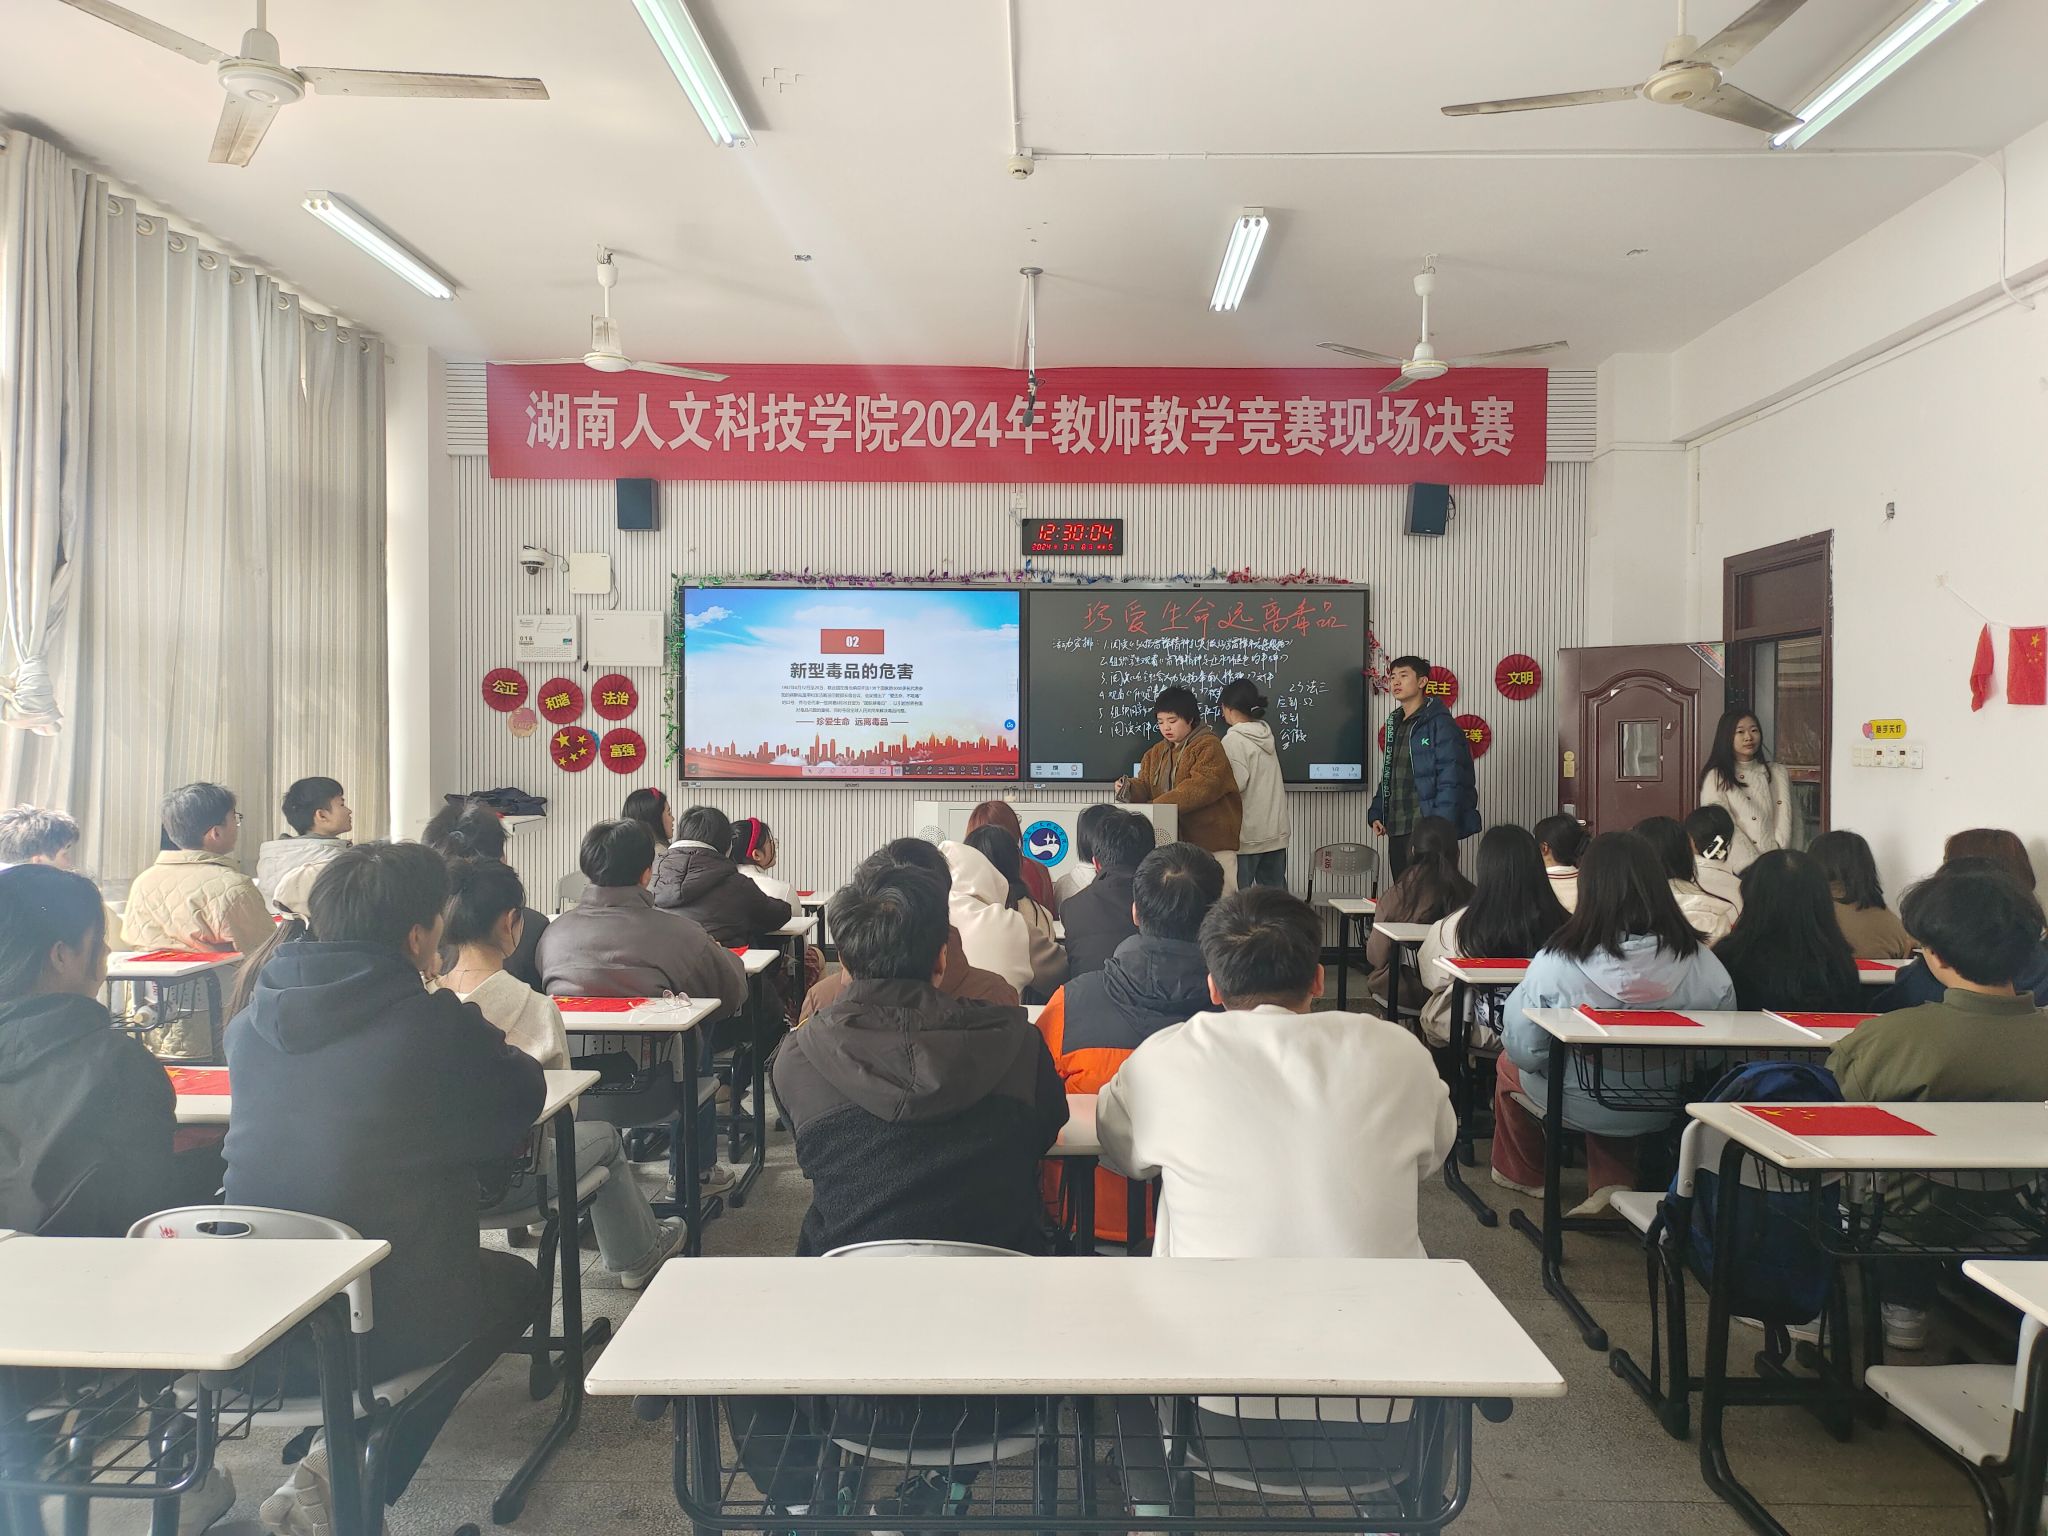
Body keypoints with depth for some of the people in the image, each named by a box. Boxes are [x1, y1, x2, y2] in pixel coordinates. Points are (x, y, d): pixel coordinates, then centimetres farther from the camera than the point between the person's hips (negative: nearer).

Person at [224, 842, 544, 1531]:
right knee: (517, 1280, 25)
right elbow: (521, 1098, 2)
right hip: (387, 1329, -7)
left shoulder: (252, 1019, 1)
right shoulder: (439, 1025, -15)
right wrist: (485, 1045, 21)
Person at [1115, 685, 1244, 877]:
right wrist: (1130, 789, -14)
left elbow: (1199, 789, -21)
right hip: (1175, 842, 6)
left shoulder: (1208, 747, -8)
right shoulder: (1156, 752, 16)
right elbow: (1145, 787, 10)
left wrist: (1157, 805, -27)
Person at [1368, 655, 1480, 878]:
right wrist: (1376, 814, 13)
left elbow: (1451, 778, -16)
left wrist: (1441, 824, -23)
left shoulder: (1439, 723, -9)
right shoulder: (1394, 723, 16)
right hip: (1396, 830, 8)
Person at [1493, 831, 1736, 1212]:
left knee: (1509, 1065, 29)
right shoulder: (1699, 962, -20)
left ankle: (1523, 1175, 48)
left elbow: (1523, 1048, -17)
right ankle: (1615, 1182, 23)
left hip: (1579, 1106, -3)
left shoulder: (1557, 963, -26)